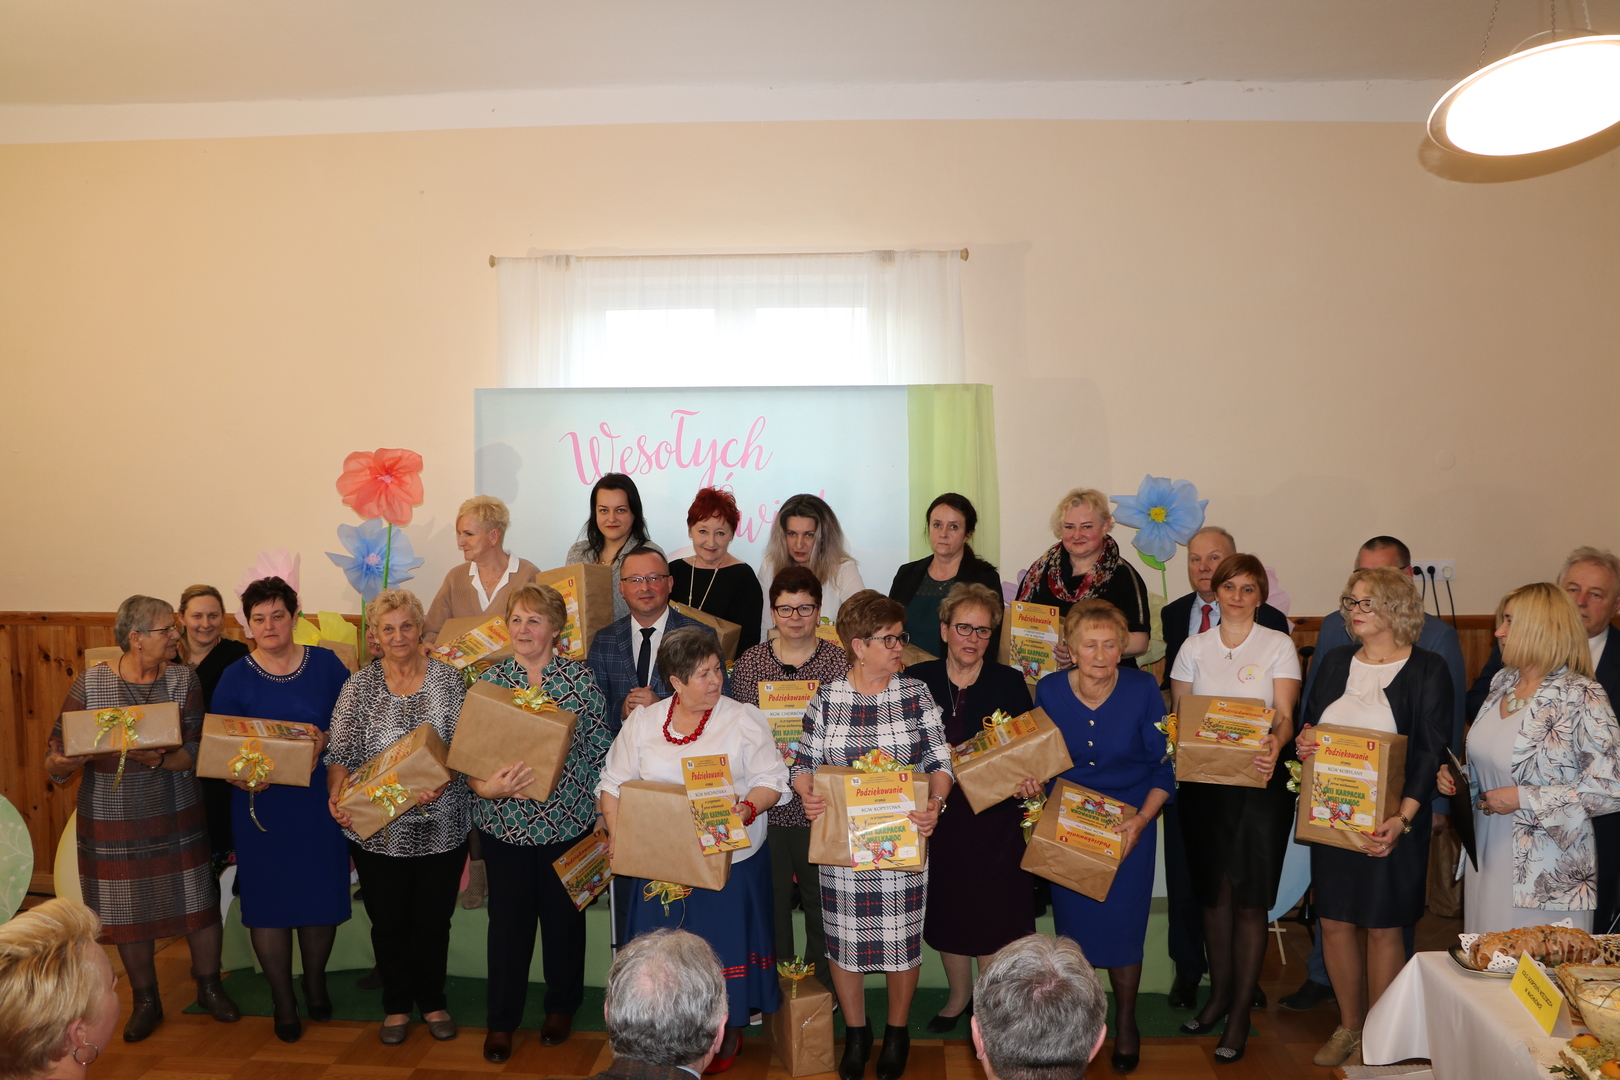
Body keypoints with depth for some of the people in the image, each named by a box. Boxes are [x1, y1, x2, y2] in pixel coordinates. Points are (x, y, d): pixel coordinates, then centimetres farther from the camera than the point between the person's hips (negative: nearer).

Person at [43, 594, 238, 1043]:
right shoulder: (89, 684, -6)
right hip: (113, 818, 0)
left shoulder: (183, 680, -4)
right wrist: (59, 764, -27)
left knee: (198, 901, 6)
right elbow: (57, 755, -5)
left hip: (176, 816, 1)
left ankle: (209, 986, 30)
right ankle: (146, 1001, 32)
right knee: (129, 910, 11)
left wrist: (159, 759, -29)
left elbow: (194, 753, -10)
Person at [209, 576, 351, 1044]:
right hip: (261, 806, 0)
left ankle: (315, 982, 36)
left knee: (321, 896, 9)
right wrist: (239, 776, -20)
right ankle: (283, 1000, 26)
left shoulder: (327, 664, 0)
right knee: (268, 902, 6)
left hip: (321, 805, 1)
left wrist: (326, 740, -16)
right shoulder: (234, 677, -1)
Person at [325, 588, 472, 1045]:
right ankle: (396, 1004, 34)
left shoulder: (447, 678, -2)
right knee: (387, 922, 13)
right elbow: (341, 751, -3)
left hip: (440, 827, 0)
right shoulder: (360, 685, 0)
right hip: (377, 830, 1)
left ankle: (432, 1001, 33)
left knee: (433, 920, 13)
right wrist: (337, 795, -20)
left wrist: (442, 781, -25)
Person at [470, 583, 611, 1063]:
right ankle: (501, 1021, 24)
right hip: (505, 823, 1)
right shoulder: (490, 680, -2)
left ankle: (561, 1007, 34)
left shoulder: (580, 678, -6)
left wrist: (601, 813, -2)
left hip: (567, 822, -1)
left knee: (563, 915, 13)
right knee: (508, 919, 8)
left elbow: (601, 748, -1)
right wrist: (484, 786, -21)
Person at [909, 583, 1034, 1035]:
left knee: (993, 912, 5)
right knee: (946, 908, 15)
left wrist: (1029, 778, -21)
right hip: (939, 814, 2)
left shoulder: (1011, 682, -3)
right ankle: (959, 995, 38)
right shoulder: (917, 680, -1)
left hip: (995, 816, -2)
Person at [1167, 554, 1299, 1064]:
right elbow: (1178, 714, 7)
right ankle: (1219, 993, 28)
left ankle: (1240, 1015, 11)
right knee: (1213, 891, 10)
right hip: (1203, 780, 3)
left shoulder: (1279, 645, 1)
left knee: (1249, 899, 0)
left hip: (1259, 783, -2)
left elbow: (1285, 716, -8)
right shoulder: (1194, 647, 8)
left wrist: (1274, 744, -29)